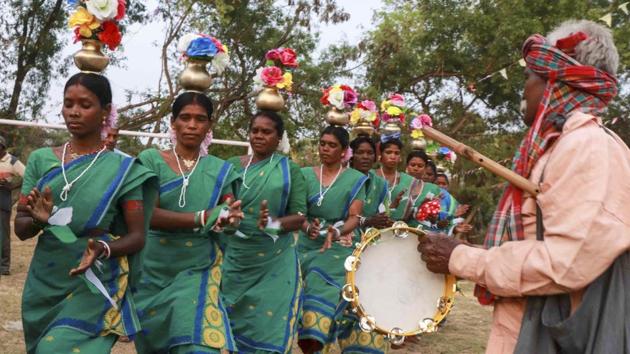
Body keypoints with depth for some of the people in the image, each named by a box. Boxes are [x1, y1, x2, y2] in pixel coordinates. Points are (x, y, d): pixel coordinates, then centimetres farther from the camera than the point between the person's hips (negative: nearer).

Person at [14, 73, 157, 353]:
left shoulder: (122, 168, -6)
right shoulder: (41, 159, 2)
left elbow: (137, 236, -5)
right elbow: (20, 228, 3)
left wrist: (103, 249, -25)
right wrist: (38, 220, -20)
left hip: (94, 288, -3)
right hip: (43, 285, 4)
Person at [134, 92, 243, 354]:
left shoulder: (220, 169, 2)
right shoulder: (151, 160, -5)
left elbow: (230, 215, 3)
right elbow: (148, 215, -16)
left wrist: (230, 220, -21)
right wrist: (203, 218, -28)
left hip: (199, 270, 0)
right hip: (154, 271, 0)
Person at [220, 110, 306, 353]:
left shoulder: (290, 170, 0)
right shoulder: (232, 166, 6)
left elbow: (300, 217, -5)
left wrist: (272, 223, -24)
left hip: (275, 262, -2)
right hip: (235, 258, 2)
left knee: (269, 329, 0)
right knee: (230, 324, 9)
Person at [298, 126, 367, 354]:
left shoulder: (356, 179, 0)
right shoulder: (305, 175, 6)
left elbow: (355, 217, -6)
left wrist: (337, 232, -26)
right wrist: (308, 228, -21)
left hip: (338, 246, -3)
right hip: (305, 244, 3)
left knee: (323, 291, -14)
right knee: (298, 290, -2)